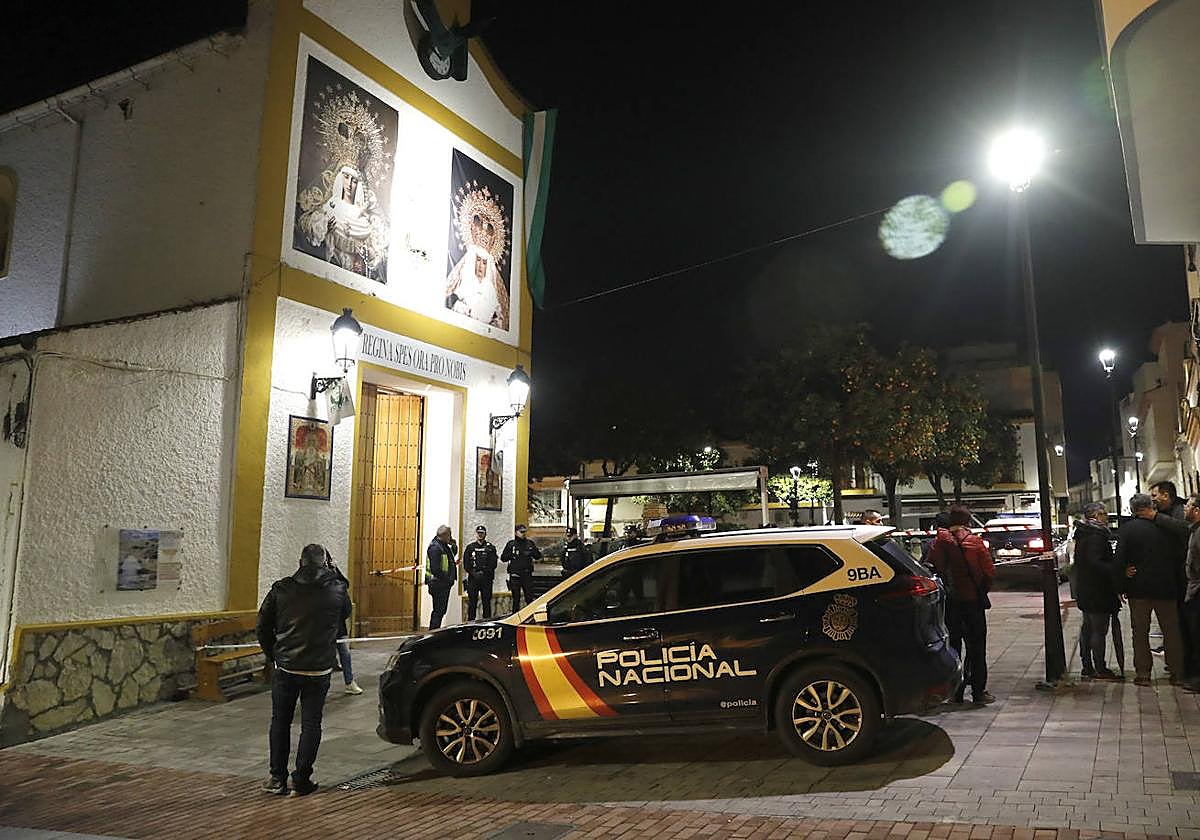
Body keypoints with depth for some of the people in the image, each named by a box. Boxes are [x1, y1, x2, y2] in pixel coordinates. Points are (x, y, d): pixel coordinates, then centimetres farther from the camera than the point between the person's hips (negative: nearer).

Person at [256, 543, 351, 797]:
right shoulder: (337, 590, -7)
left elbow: (263, 627, 1)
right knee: (311, 724, 10)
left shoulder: (281, 589, -4)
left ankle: (277, 778, 22)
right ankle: (301, 781, 12)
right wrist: (332, 574, 15)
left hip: (285, 668, 1)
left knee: (280, 722, 17)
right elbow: (345, 614, 14)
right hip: (319, 670, -1)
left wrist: (274, 655, 15)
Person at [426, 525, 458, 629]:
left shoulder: (444, 546, 11)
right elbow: (435, 569, -24)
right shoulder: (435, 547, -19)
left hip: (444, 584, 10)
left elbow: (453, 554, 30)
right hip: (438, 584, -10)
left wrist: (453, 545, 11)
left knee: (441, 610, 16)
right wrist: (447, 578, -18)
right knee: (439, 611, -6)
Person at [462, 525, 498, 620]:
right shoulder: (470, 548, 10)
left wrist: (483, 572, -12)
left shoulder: (490, 548, 8)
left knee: (487, 602, 2)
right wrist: (473, 573, -9)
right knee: (472, 602, 1)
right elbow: (465, 564, 6)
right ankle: (470, 621, 7)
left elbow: (493, 564, 0)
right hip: (473, 578, 0)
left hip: (486, 579, 0)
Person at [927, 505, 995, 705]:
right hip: (972, 599, -1)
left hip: (949, 602, 2)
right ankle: (978, 692, 8)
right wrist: (982, 591, 9)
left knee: (952, 646, 9)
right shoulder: (975, 542, -6)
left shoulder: (938, 542, -2)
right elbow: (989, 572, -7)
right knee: (976, 647, 7)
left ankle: (955, 692, 11)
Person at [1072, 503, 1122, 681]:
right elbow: (1095, 563, -26)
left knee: (1087, 628, 14)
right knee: (1099, 630, -3)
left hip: (1084, 591, 10)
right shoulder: (1096, 536, -17)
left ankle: (1087, 667, 21)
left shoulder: (1083, 534, 13)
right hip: (1098, 591, -10)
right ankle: (1100, 670, 2)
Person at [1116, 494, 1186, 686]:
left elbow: (1120, 559, -12)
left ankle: (1142, 672, 7)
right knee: (1171, 630, 12)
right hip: (1166, 586, 2)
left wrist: (1121, 585, -5)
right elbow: (1178, 554, 6)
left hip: (1139, 587, -2)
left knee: (1140, 632, 6)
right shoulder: (1166, 525, -3)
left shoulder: (1126, 529, -8)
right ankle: (1177, 671, 17)